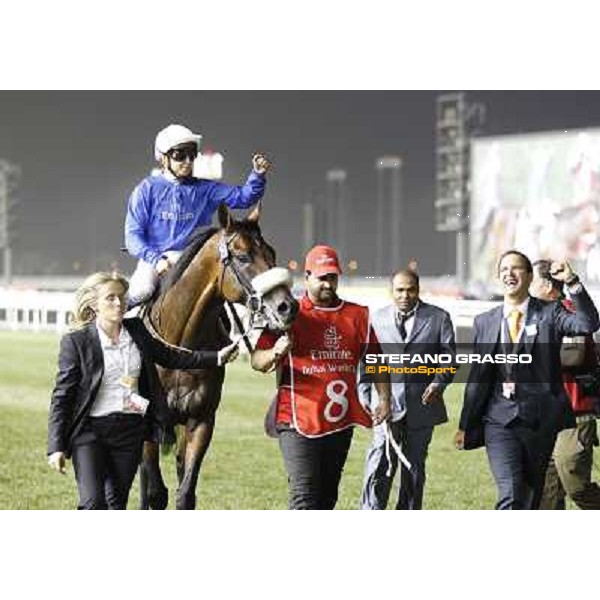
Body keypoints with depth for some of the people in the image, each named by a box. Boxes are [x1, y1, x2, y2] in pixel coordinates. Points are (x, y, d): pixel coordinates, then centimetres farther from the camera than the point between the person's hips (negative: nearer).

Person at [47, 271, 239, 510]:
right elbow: (62, 395, -8)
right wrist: (56, 447, -13)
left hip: (131, 430, 5)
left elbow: (169, 356, 21)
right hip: (90, 430, -5)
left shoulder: (136, 331, 6)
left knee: (117, 504, 10)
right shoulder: (75, 341, -8)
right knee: (93, 504, -14)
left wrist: (216, 357, 15)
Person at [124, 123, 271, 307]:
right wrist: (156, 259, -18)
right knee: (141, 291, -31)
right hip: (153, 258, -2)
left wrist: (258, 175, -16)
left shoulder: (205, 189, 12)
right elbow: (133, 234, -2)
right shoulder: (147, 189, 3)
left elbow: (243, 197, 4)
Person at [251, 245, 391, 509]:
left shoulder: (357, 316, 9)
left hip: (341, 422, 5)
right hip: (298, 421, -5)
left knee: (327, 497, 13)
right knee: (305, 497, -13)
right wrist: (275, 353, -27)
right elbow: (257, 361, -5)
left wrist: (384, 398, 3)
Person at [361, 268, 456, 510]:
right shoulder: (377, 318, 8)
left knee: (414, 470, 10)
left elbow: (449, 356, 6)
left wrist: (439, 382, -12)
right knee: (378, 469, -13)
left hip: (421, 404, 1)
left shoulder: (438, 318, 5)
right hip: (386, 404, -1)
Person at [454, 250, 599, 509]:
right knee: (509, 496, -15)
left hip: (541, 421, 0)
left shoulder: (550, 314, 3)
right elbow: (477, 377, 13)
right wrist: (465, 426, 13)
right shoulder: (485, 322, 10)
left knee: (532, 497, 10)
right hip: (500, 420, 0)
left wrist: (572, 282, -25)